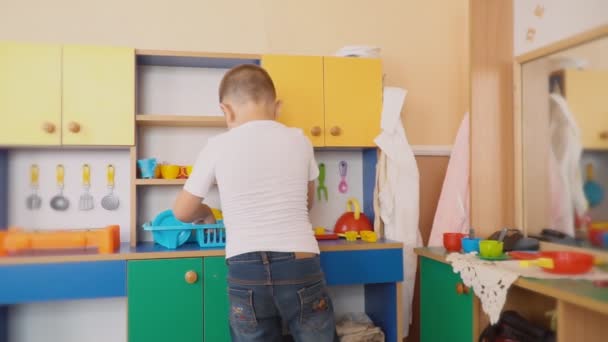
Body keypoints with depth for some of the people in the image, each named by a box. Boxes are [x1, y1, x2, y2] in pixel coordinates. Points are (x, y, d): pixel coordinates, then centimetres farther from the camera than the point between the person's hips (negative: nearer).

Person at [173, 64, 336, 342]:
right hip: (300, 267, 1)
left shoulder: (218, 146, 0)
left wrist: (205, 214, 31)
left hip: (246, 270, 0)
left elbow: (182, 212, 10)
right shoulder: (299, 141, 4)